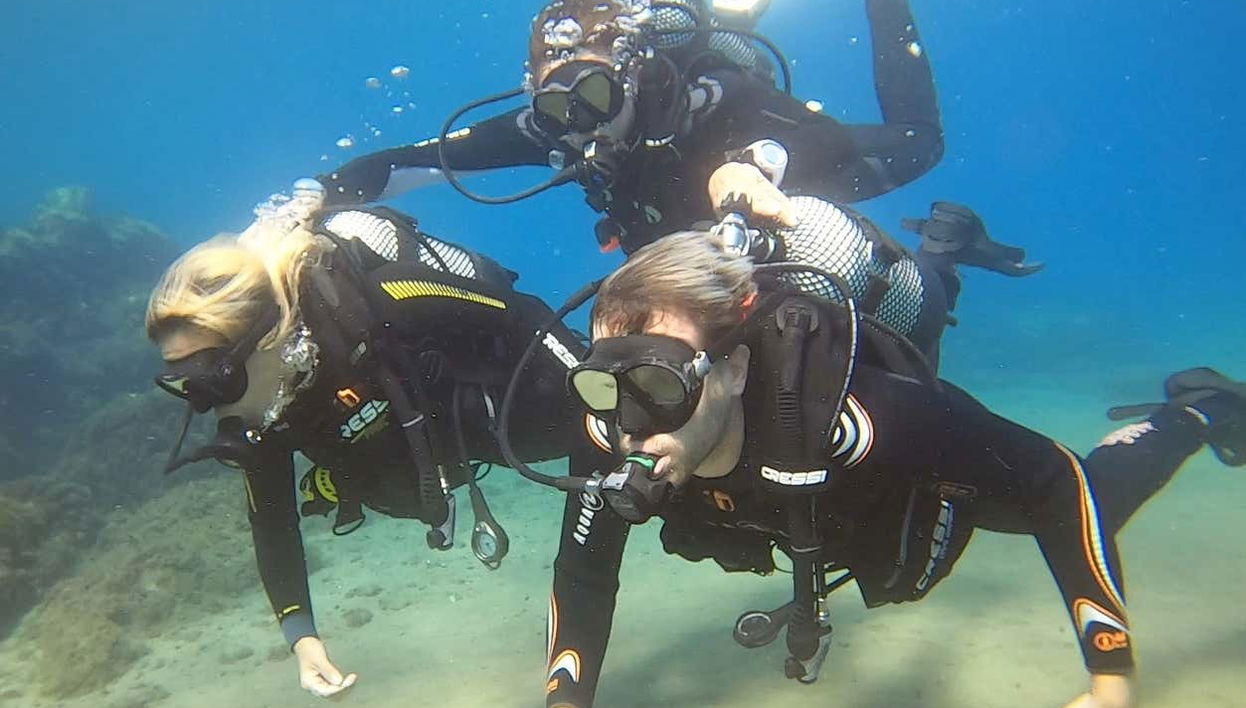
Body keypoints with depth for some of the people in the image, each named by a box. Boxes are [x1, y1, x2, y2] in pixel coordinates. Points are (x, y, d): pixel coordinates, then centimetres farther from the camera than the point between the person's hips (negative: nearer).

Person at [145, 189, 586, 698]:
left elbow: (523, 322, -31)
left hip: (523, 399, -5)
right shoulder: (251, 396, -23)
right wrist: (301, 636, -15)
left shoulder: (375, 301, -43)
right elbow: (270, 518, -9)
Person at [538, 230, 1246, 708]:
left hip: (929, 465, -3)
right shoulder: (613, 439, -34)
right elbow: (583, 576, -17)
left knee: (1088, 498, 21)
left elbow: (1056, 481, -37)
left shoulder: (849, 416, -48)